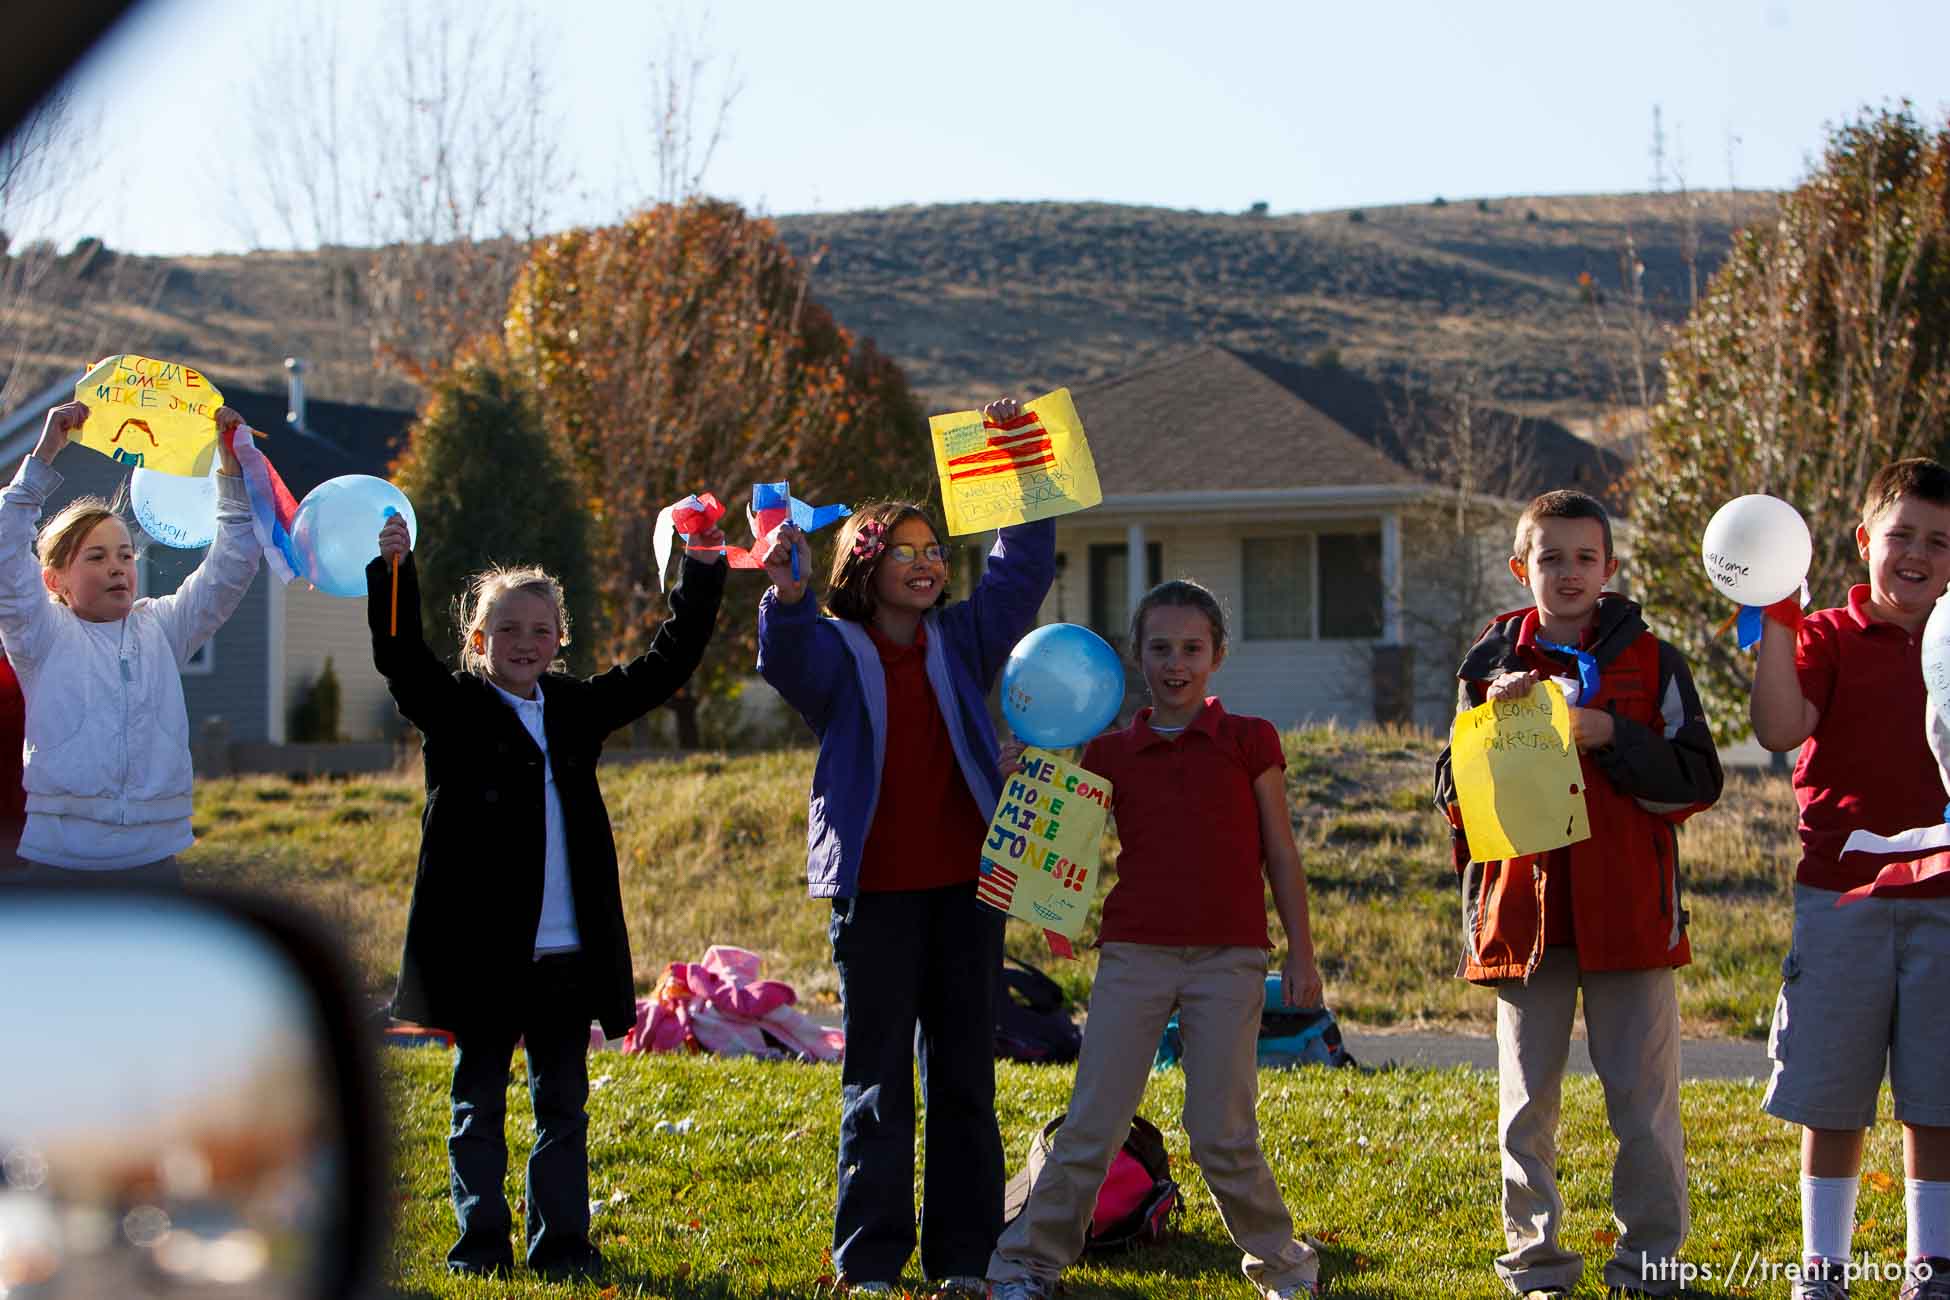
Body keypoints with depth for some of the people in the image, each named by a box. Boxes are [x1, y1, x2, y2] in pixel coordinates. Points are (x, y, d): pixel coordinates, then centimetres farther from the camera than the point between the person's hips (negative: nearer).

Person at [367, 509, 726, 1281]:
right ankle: (481, 1241, 13)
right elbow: (399, 656, -15)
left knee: (563, 1102, 9)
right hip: (483, 949, -4)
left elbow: (667, 665, 15)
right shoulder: (452, 709, 0)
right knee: (479, 1100, 6)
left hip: (568, 952, 4)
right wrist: (391, 571, -28)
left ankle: (561, 1241, 15)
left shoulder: (578, 709, 11)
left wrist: (703, 574, 10)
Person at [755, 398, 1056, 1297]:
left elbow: (1024, 571, 4)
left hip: (965, 886, 4)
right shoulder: (838, 651, 0)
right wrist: (787, 592, -41)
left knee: (964, 1073, 6)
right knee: (877, 1079, 1)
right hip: (875, 892, -3)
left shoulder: (962, 641, 11)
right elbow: (787, 659, -20)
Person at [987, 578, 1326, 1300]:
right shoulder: (1110, 752, 10)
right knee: (1092, 1124, -2)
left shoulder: (1249, 741, 5)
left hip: (1228, 957, -2)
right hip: (1133, 953, 2)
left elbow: (1280, 855, 6)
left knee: (1222, 1133, -4)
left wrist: (1300, 954, 3)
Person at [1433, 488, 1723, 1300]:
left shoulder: (1650, 663, 3)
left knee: (1642, 1095, 1)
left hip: (1629, 906, -2)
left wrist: (1612, 737, -15)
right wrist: (1491, 720, -10)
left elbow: (1697, 780, -2)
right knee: (1527, 1101, 6)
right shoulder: (1491, 667, 8)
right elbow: (1452, 797, 7)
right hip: (1523, 906, 2)